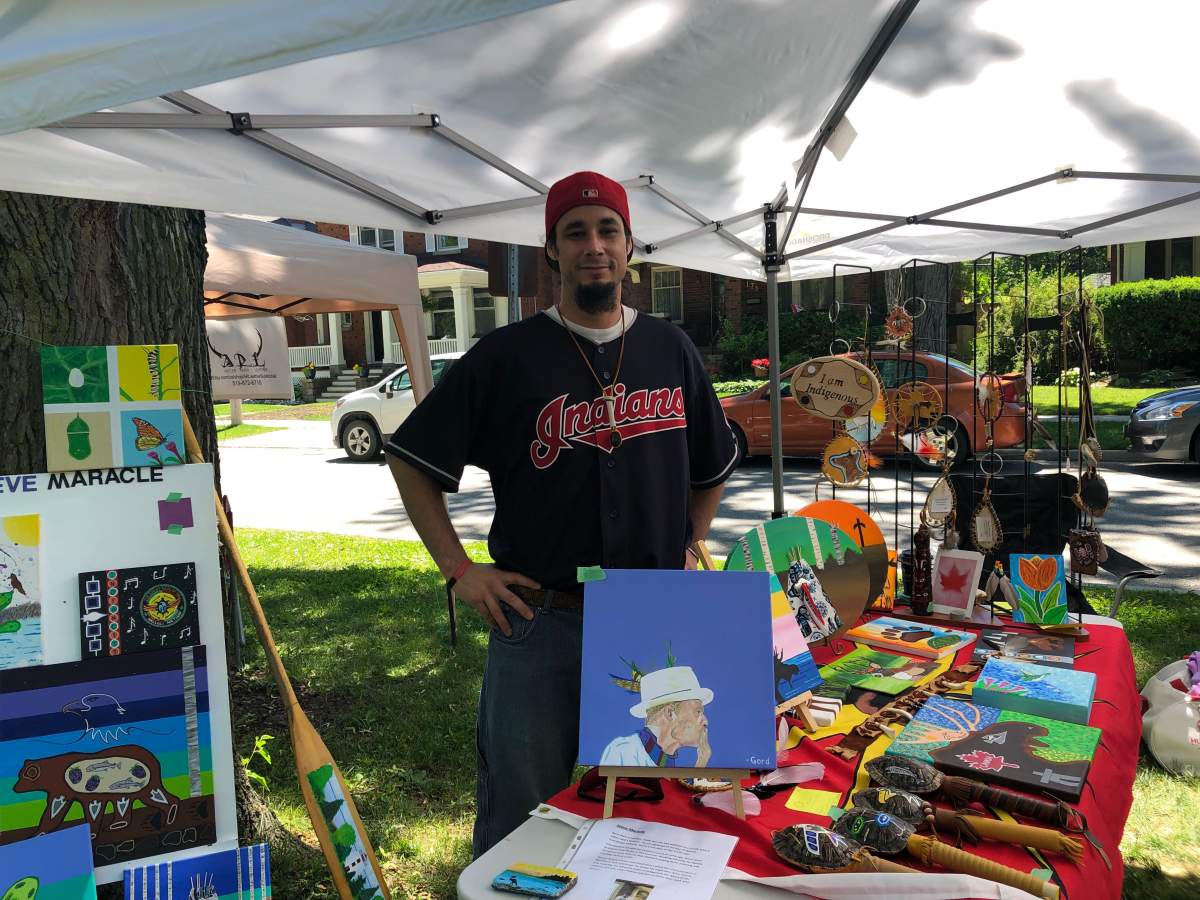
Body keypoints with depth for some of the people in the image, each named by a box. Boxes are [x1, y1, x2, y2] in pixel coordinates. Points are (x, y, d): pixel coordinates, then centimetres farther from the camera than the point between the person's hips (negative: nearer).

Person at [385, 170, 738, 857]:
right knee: (522, 822, 11)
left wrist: (686, 550, 10)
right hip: (537, 625, -2)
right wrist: (460, 570, -5)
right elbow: (412, 461, 1)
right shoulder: (506, 356, -3)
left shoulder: (672, 352, 7)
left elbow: (714, 467, 20)